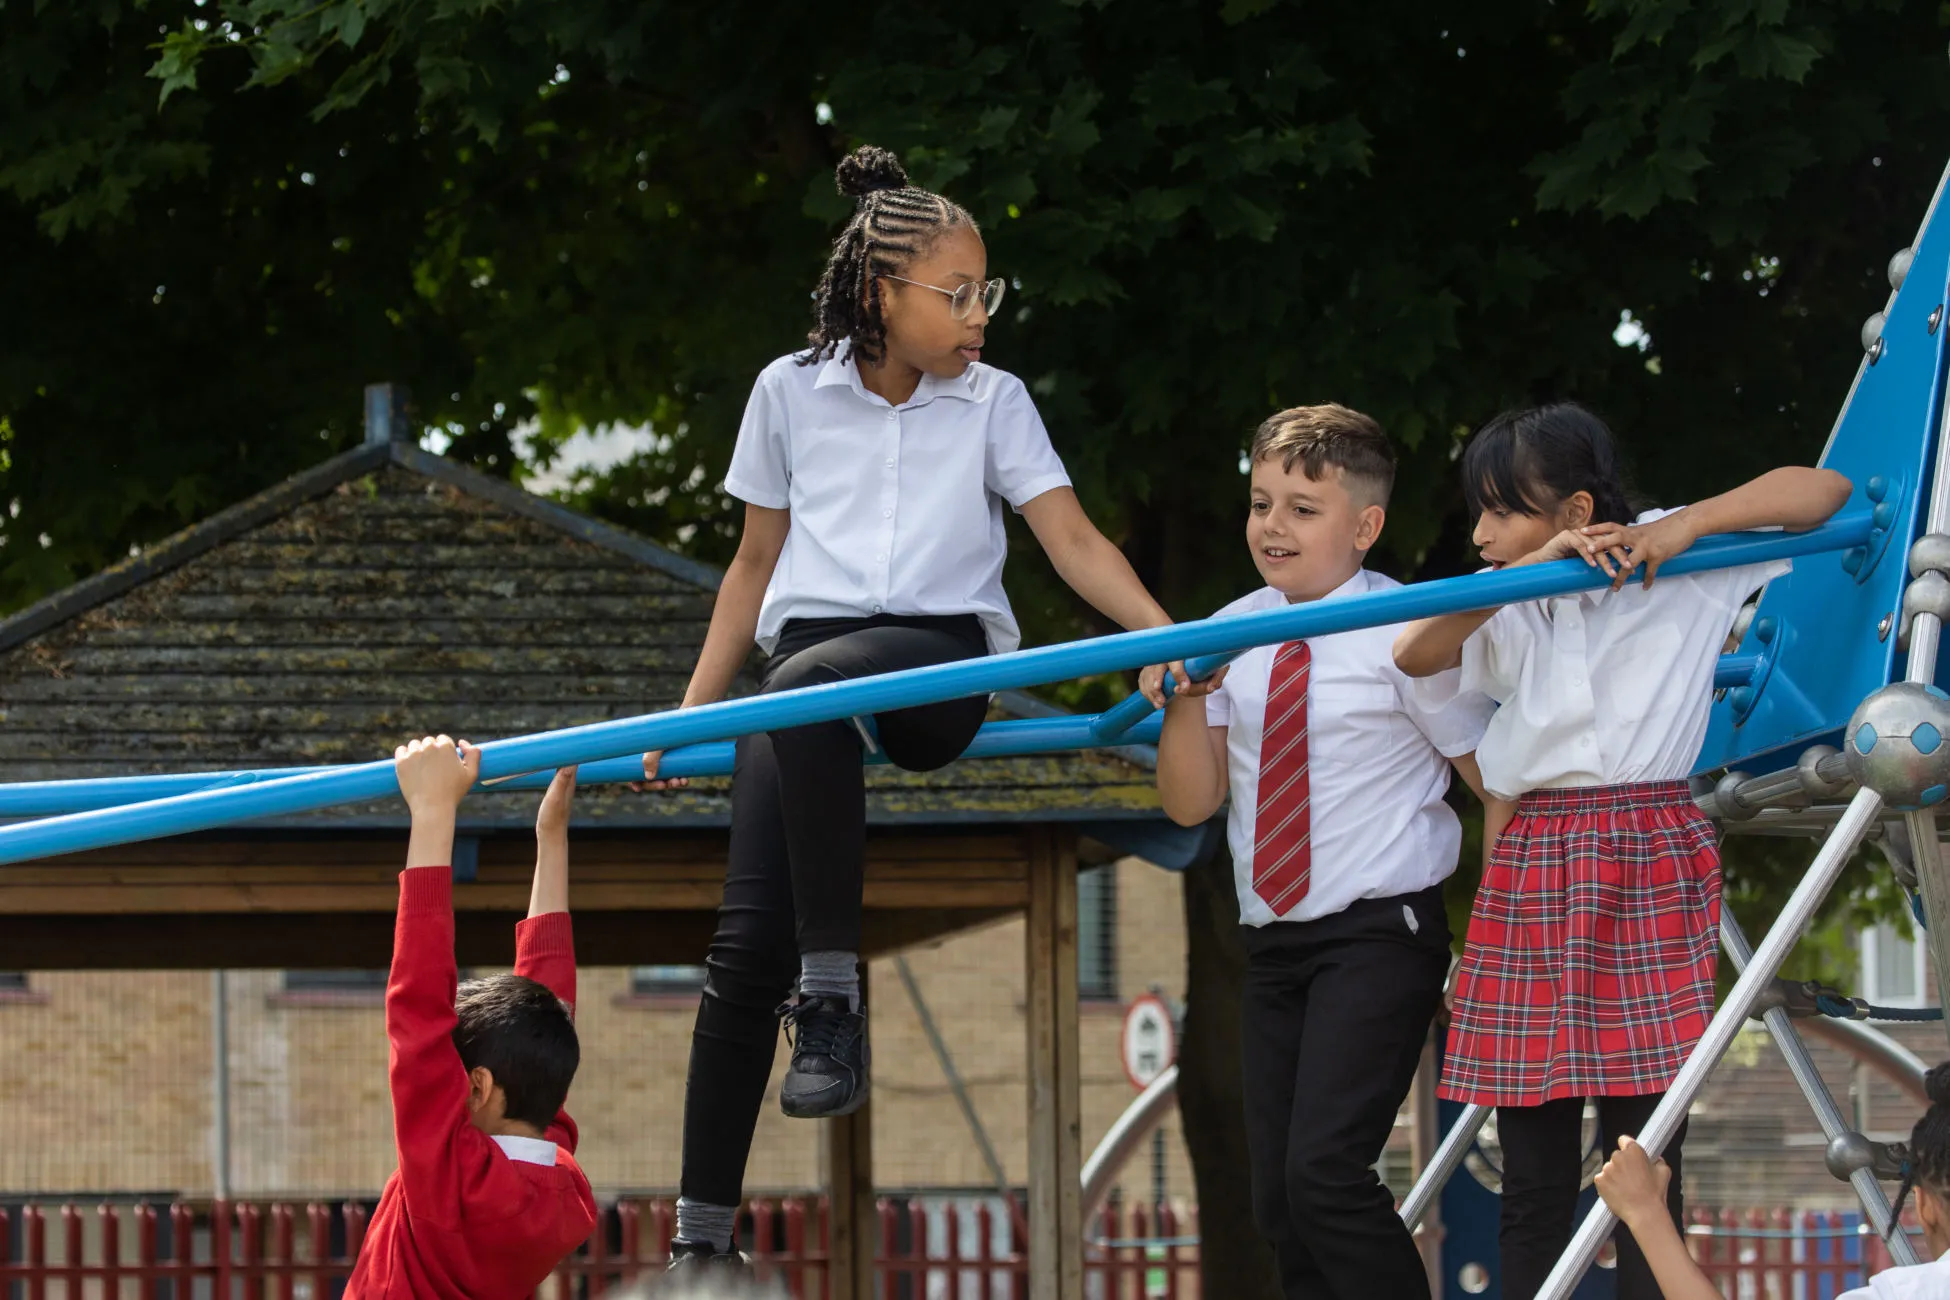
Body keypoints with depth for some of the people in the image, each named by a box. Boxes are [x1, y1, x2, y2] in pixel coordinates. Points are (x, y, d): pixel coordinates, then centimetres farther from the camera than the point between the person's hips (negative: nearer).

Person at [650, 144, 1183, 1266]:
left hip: (942, 663, -2)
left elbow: (1072, 540, 0)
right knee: (746, 942, -14)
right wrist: (692, 712, 16)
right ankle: (702, 1235, -8)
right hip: (806, 652, 2)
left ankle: (834, 993, -36)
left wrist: (1166, 638, -17)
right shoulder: (793, 392, 14)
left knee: (808, 684, -40)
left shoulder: (993, 402, 11)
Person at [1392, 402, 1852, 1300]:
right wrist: (1536, 570, -15)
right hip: (1527, 878, 4)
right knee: (1533, 1175, 3)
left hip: (1650, 869, -4)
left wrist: (1687, 524, -10)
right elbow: (1416, 654, -6)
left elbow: (1822, 491, 0)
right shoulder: (1508, 612, 13)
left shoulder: (1679, 572, 4)